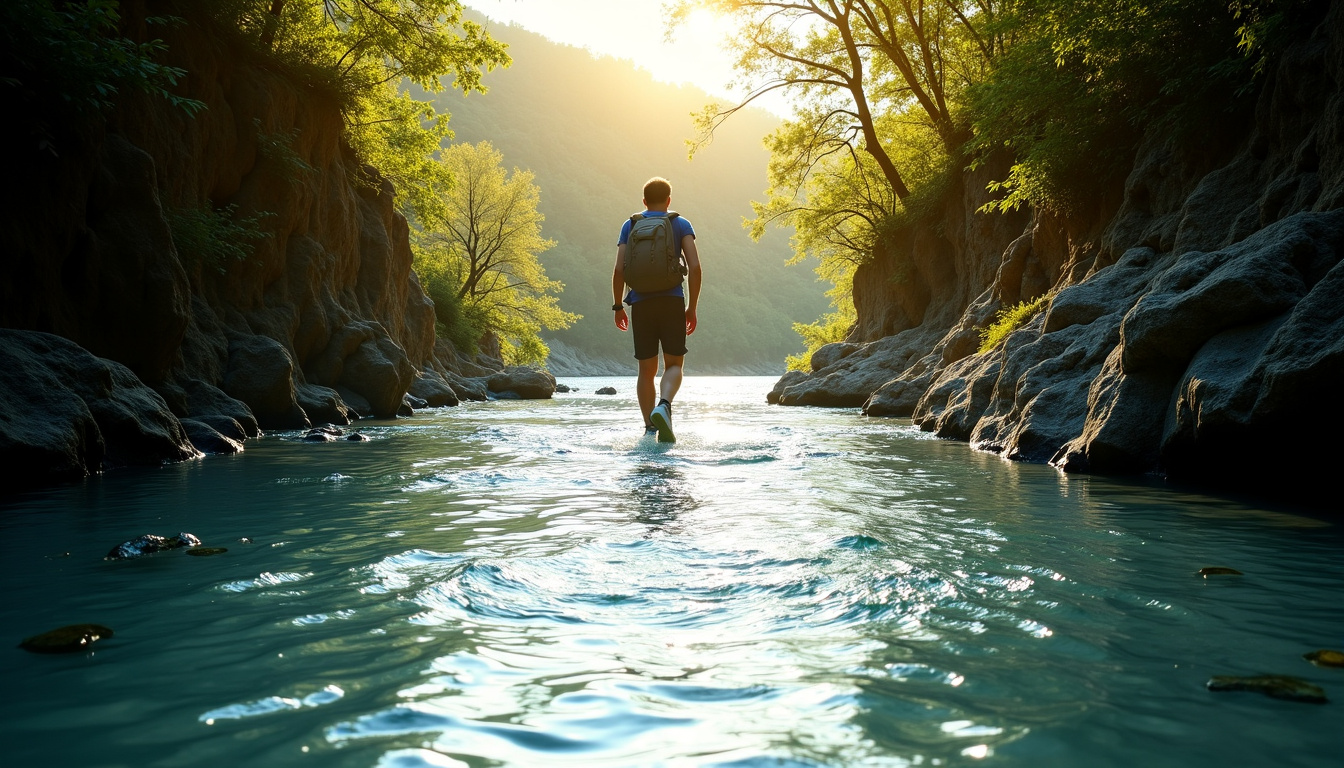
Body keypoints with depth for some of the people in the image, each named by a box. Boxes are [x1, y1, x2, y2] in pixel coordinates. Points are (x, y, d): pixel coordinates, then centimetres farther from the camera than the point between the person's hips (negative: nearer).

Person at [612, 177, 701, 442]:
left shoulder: (630, 226, 11)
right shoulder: (681, 225, 8)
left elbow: (619, 270, 1)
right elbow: (695, 267, -3)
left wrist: (618, 306, 10)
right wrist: (692, 308, 2)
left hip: (641, 304, 1)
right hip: (673, 301, -1)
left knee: (646, 370, 10)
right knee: (673, 365, 5)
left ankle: (650, 427, 5)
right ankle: (664, 405, -24)